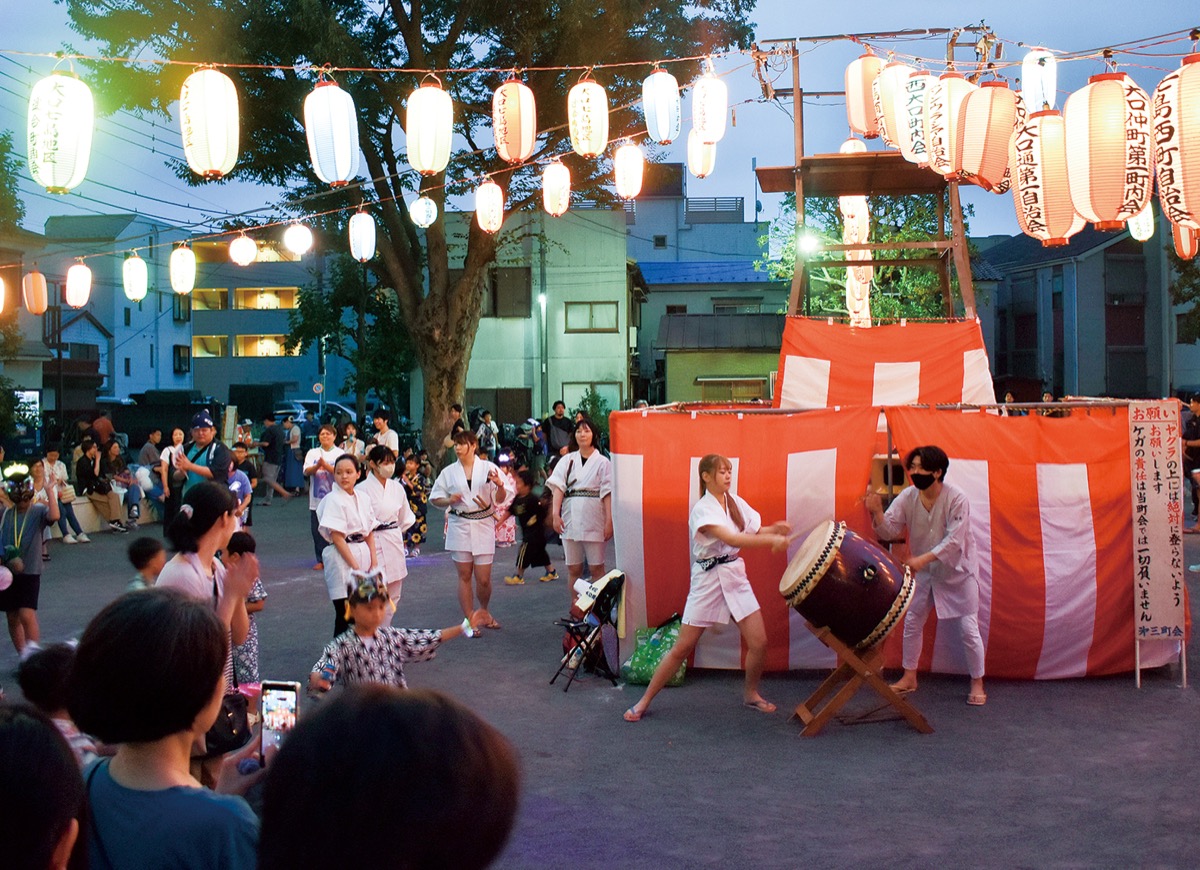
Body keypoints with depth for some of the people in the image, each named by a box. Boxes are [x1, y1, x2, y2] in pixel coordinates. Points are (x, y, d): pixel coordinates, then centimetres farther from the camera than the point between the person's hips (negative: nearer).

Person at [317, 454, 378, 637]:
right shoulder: (333, 500, -10)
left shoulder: (363, 498, 10)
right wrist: (355, 566, -14)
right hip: (341, 558, -6)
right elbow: (337, 538, -13)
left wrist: (374, 562, 1)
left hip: (363, 555, 6)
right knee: (345, 615, -4)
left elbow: (369, 532, 12)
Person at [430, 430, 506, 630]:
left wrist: (499, 484, -21)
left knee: (484, 579, 1)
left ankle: (484, 613, 28)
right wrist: (449, 501, -9)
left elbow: (500, 499, 0)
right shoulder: (449, 472, 6)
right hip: (459, 526, 1)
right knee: (464, 576, 4)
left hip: (483, 525, -1)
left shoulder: (488, 468, 1)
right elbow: (435, 499, 12)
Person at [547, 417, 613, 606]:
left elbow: (607, 493, -4)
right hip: (570, 518, 3)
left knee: (596, 567, 0)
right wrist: (555, 513, -13)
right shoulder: (567, 460, 9)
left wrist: (609, 521, -11)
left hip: (593, 519, -3)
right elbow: (558, 487, -1)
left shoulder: (602, 462, 2)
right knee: (573, 569, 7)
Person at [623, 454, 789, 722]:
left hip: (736, 576, 6)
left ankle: (750, 693, 25)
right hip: (708, 580, -6)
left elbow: (756, 531, 7)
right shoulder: (702, 509, -16)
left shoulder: (736, 502, 5)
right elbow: (732, 539, -30)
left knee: (758, 642, -1)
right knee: (683, 647, -2)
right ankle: (644, 701, 11)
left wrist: (775, 529, -15)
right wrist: (772, 540, -36)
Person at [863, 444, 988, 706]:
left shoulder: (957, 499, -24)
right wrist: (877, 512, -33)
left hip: (957, 572, -5)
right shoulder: (907, 497, -11)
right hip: (922, 572, 5)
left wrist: (923, 559, -38)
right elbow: (890, 530, -13)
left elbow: (953, 541, -28)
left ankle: (977, 684, 13)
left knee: (969, 630, -1)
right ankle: (909, 677, 26)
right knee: (912, 624, 11)